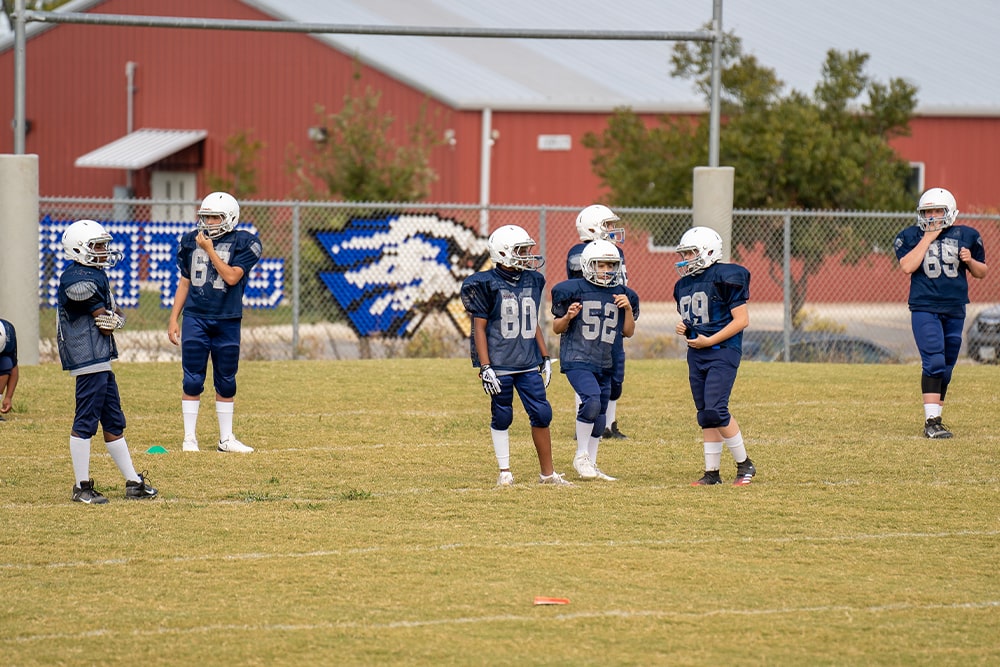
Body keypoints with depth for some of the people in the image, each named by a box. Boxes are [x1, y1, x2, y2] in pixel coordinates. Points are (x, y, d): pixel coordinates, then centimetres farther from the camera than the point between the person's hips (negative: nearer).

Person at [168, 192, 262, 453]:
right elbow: (184, 283, 13)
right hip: (195, 318, 1)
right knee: (192, 380, -1)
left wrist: (209, 249, -14)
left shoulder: (244, 243, -3)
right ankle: (189, 437, 4)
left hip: (227, 321, -1)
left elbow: (231, 277, -16)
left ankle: (226, 438, 16)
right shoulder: (190, 241, 7)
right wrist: (173, 319, 9)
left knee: (226, 382, 7)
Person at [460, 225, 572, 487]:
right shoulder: (486, 284, -7)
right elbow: (479, 328, -7)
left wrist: (545, 357, 15)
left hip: (528, 363, 5)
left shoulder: (532, 281, 10)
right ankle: (505, 473, 14)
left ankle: (547, 473, 10)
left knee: (542, 413, 1)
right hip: (499, 364, -5)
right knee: (502, 416, 3)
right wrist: (485, 367, -13)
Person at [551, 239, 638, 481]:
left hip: (605, 363, 5)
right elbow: (557, 328, 4)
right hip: (577, 359, -5)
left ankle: (591, 465, 22)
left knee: (600, 416, 9)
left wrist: (628, 309, -3)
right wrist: (568, 317, -17)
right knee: (592, 400, -24)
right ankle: (581, 457, -10)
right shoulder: (573, 290, -4)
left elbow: (628, 332, 13)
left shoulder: (623, 295, 9)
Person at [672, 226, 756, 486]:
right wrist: (683, 329, 3)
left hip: (723, 351, -8)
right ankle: (712, 472, 12)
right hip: (696, 355, 8)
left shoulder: (725, 278, -11)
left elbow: (742, 320, -13)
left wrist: (709, 340, -16)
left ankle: (744, 465, -2)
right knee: (705, 416, 7)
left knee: (715, 411, -16)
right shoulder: (684, 285, 14)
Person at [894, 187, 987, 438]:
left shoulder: (967, 236, 8)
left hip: (955, 310, 4)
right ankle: (932, 421, -18)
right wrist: (928, 238, -11)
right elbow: (907, 267, -15)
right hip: (924, 308, -3)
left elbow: (981, 273, 15)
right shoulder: (910, 237, 3)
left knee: (946, 369, 8)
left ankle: (935, 419, 17)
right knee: (934, 362, -17)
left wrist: (970, 261, -7)